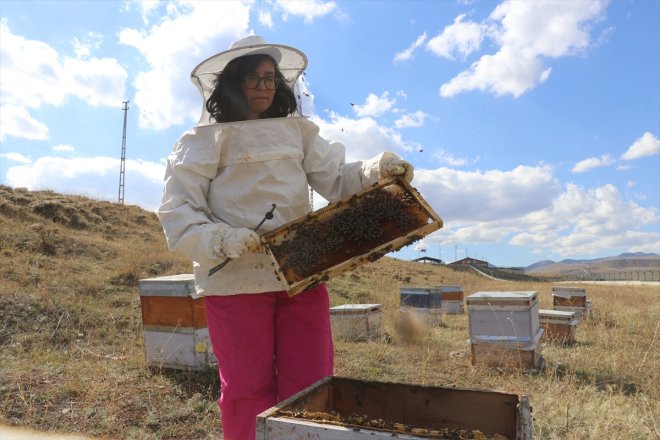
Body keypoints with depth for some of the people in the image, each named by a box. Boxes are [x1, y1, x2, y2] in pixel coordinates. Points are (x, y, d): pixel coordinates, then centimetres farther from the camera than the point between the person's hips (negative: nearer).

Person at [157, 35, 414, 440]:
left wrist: (379, 171, -15)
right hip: (236, 281, -3)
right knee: (249, 391, 9)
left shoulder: (298, 131, 12)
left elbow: (338, 179, 5)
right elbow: (177, 210, -4)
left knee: (311, 388, 10)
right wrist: (220, 239, -22)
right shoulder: (205, 140, 1)